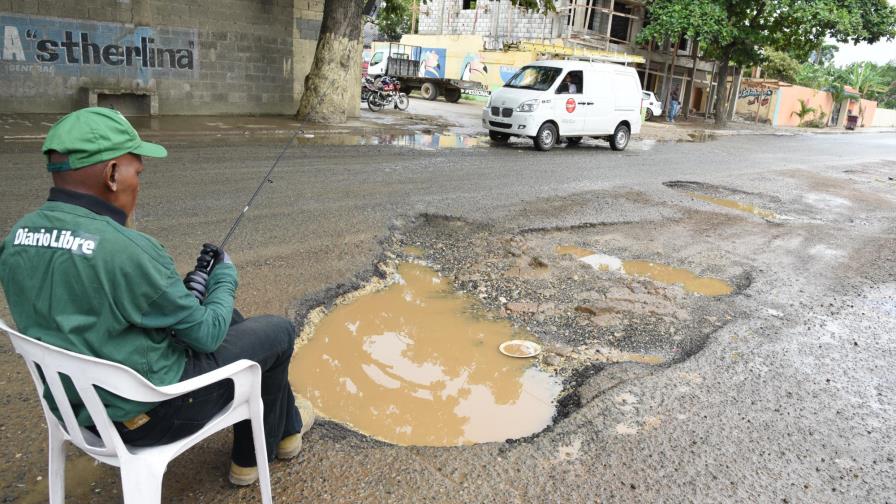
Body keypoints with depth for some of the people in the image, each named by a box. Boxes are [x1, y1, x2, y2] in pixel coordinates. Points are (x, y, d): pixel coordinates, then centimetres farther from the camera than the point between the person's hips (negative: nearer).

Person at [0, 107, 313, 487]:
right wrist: (225, 277, 0)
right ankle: (254, 455, 33)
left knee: (221, 318, 25)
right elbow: (207, 335, -18)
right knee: (278, 333, 10)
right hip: (148, 412, -8)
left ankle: (287, 423, 40)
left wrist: (183, 295, 3)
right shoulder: (127, 250, -30)